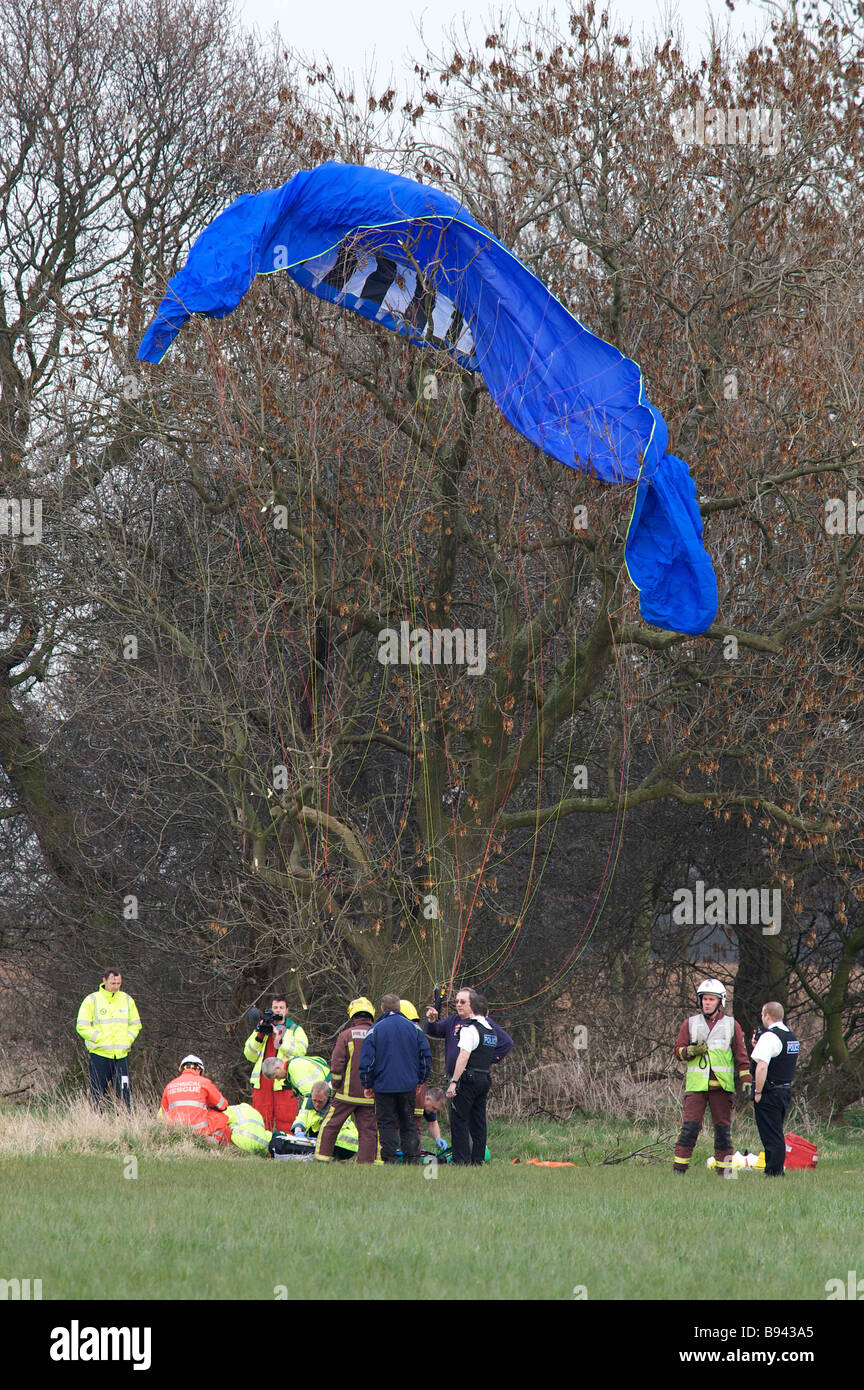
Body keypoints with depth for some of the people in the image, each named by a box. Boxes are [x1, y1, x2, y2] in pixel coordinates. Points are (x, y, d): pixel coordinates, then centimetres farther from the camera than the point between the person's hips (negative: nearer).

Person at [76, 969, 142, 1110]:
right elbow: (82, 1027, -3)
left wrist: (127, 1040, 2)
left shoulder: (127, 1000, 10)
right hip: (99, 1054, -3)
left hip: (121, 1055, 3)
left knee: (124, 1093, -5)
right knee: (98, 1094, -1)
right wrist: (100, 1039, -11)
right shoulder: (92, 1000, -1)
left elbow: (135, 1024, 19)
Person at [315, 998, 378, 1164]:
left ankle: (322, 1160, 7)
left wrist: (336, 1088, 5)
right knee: (368, 1131, 6)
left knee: (330, 1126, 7)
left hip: (348, 1092, -3)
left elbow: (337, 1066, -8)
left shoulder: (346, 1035, -6)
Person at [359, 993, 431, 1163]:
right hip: (408, 1085, 3)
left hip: (384, 1085, -3)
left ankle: (390, 1160, -6)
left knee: (386, 1124, 1)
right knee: (408, 1124, 11)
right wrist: (420, 1080, 17)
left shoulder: (375, 1030, -4)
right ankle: (412, 1159, 5)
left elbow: (367, 1060, -4)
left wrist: (367, 1084, 5)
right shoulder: (413, 1028, 4)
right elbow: (426, 1056, 8)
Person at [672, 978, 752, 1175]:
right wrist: (691, 1051, -13)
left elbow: (741, 1055, 10)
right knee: (690, 1126, -8)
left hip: (722, 1085, 1)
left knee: (723, 1127, 3)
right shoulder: (690, 1023, 10)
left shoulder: (731, 1025, 10)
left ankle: (723, 1169, 9)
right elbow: (678, 1051, 8)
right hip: (696, 1084, -1)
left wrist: (746, 1079, 1)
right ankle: (679, 1168, -6)